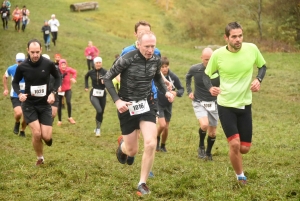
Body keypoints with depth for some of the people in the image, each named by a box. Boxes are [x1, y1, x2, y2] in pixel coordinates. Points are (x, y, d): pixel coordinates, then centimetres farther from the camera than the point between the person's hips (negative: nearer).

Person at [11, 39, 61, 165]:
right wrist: (19, 93, -14)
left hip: (45, 104, 1)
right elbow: (15, 82, 5)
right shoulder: (22, 67, -12)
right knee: (36, 133, -13)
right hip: (29, 104, -1)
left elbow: (58, 78, 6)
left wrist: (53, 93, -9)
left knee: (46, 137, -6)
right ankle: (40, 158, 15)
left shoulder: (48, 64, -12)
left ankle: (47, 137, 35)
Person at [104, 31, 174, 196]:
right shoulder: (126, 60, -20)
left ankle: (142, 184, 1)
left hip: (146, 104, 3)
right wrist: (117, 100, -22)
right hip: (127, 106, -3)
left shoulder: (156, 60, -5)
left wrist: (165, 91, -1)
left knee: (151, 144, -15)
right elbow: (107, 78, -11)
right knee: (132, 151, 4)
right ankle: (122, 145, 45)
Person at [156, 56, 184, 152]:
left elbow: (181, 89, -2)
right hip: (158, 104, -3)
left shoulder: (173, 77, -12)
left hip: (168, 105, 3)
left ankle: (163, 146, 32)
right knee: (162, 125, -16)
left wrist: (176, 93, -22)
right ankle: (157, 139, 15)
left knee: (166, 127, 9)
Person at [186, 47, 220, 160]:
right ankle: (201, 146, 1)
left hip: (213, 104, 1)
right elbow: (188, 77, 15)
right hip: (199, 103, -1)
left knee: (212, 132, 8)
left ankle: (208, 153, 33)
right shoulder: (195, 69, -10)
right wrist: (189, 91, 10)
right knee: (204, 125, -26)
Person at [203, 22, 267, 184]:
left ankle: (234, 156, 43)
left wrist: (258, 79, -11)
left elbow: (262, 66, 9)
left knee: (244, 148, 5)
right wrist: (210, 88, -20)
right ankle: (240, 177, 9)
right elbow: (207, 75, 1)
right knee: (235, 144, -15)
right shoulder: (218, 55, -14)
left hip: (245, 105, 3)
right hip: (225, 105, -2)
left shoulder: (252, 49, -10)